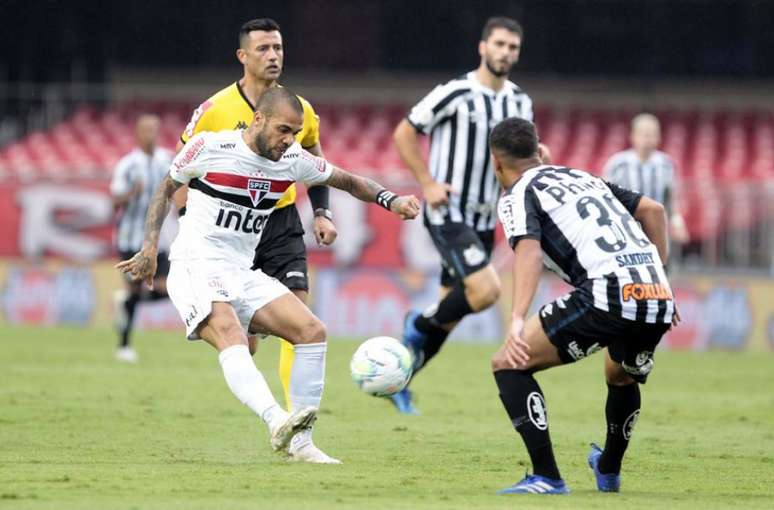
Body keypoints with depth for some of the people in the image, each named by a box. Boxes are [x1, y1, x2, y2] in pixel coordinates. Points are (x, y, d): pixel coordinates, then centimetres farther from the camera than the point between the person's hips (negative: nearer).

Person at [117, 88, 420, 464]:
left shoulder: (293, 160, 5)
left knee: (312, 331, -8)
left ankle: (297, 441, -3)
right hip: (196, 268, -7)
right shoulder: (209, 147, -9)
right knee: (232, 337, -33)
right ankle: (277, 422, -54)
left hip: (242, 274, 7)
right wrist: (150, 246, -2)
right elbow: (166, 189, 6)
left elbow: (346, 180, 18)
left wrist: (390, 201, 0)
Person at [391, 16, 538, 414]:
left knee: (450, 316, 9)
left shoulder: (520, 102, 7)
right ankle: (421, 324, 2)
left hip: (483, 220, 7)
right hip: (447, 214, -7)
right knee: (486, 289, -24)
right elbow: (404, 134, -4)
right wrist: (427, 183, -12)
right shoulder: (455, 94, -11)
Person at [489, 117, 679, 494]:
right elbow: (653, 209, 27)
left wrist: (517, 321, -23)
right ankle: (608, 470, 54)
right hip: (659, 295, 7)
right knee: (622, 378, 37)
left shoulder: (518, 195, 8)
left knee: (508, 364, 3)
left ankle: (547, 478, -6)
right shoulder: (582, 177, 29)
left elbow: (528, 251, -11)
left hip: (606, 296, -7)